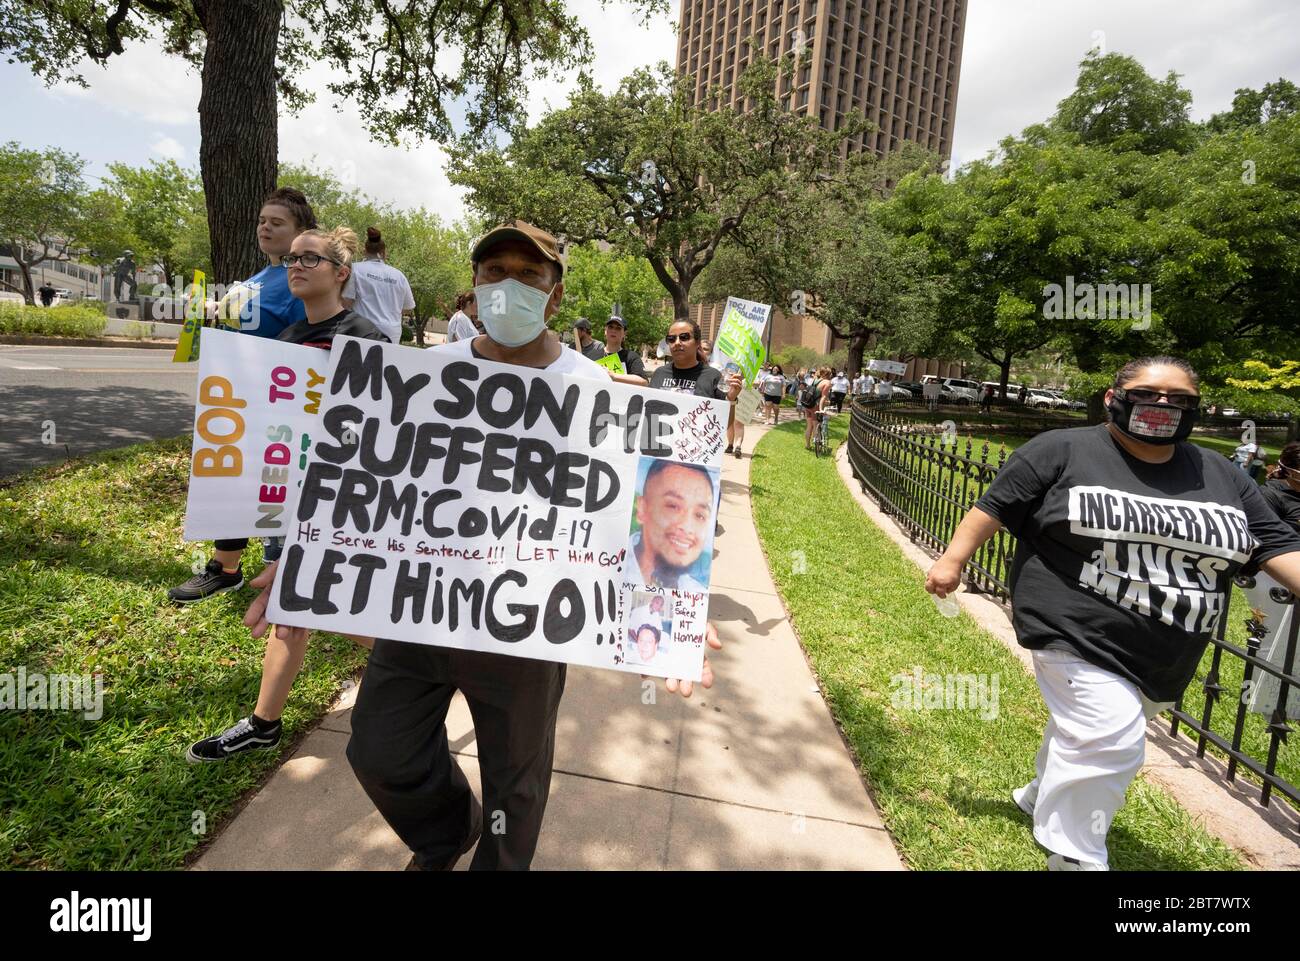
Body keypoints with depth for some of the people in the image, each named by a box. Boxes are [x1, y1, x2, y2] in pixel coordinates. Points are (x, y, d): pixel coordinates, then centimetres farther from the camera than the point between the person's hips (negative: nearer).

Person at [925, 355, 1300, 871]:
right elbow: (995, 505, -4)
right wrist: (953, 560, -9)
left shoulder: (1224, 478, 9)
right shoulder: (1062, 451, -6)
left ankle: (1042, 798, 47)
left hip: (1164, 657, 6)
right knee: (1109, 743, -15)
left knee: (1081, 731, 21)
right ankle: (1074, 857, 4)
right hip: (1077, 634, -6)